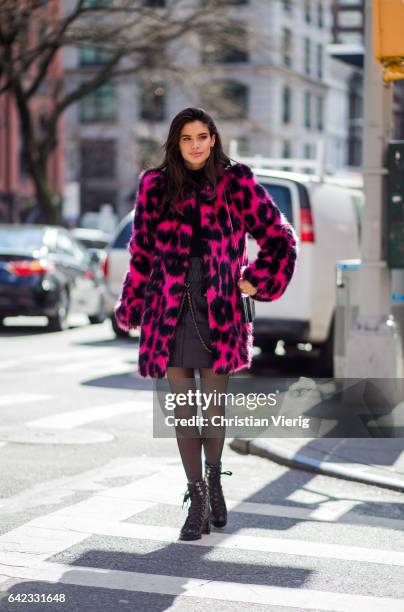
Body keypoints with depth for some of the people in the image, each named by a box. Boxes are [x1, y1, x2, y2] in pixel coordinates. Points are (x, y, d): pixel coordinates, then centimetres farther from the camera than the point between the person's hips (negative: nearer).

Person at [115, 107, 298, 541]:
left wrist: (256, 281, 4)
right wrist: (130, 307, 14)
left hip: (218, 310, -1)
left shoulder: (236, 184, 2)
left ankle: (214, 479, 29)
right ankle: (198, 499, 10)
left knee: (214, 408, 2)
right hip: (169, 311, 1)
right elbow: (141, 251, 14)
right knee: (183, 408, 1)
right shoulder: (155, 185, 7)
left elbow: (279, 238, 9)